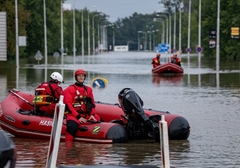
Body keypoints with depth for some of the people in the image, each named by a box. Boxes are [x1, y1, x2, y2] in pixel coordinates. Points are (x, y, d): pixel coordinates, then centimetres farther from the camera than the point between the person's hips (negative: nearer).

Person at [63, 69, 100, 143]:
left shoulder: (88, 89, 17)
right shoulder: (70, 89, 0)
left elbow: (92, 103, 15)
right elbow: (68, 105, -8)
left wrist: (92, 114, -3)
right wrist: (78, 117, -15)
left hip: (86, 115, 7)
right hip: (73, 114, -7)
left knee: (98, 119, -7)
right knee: (73, 125, -35)